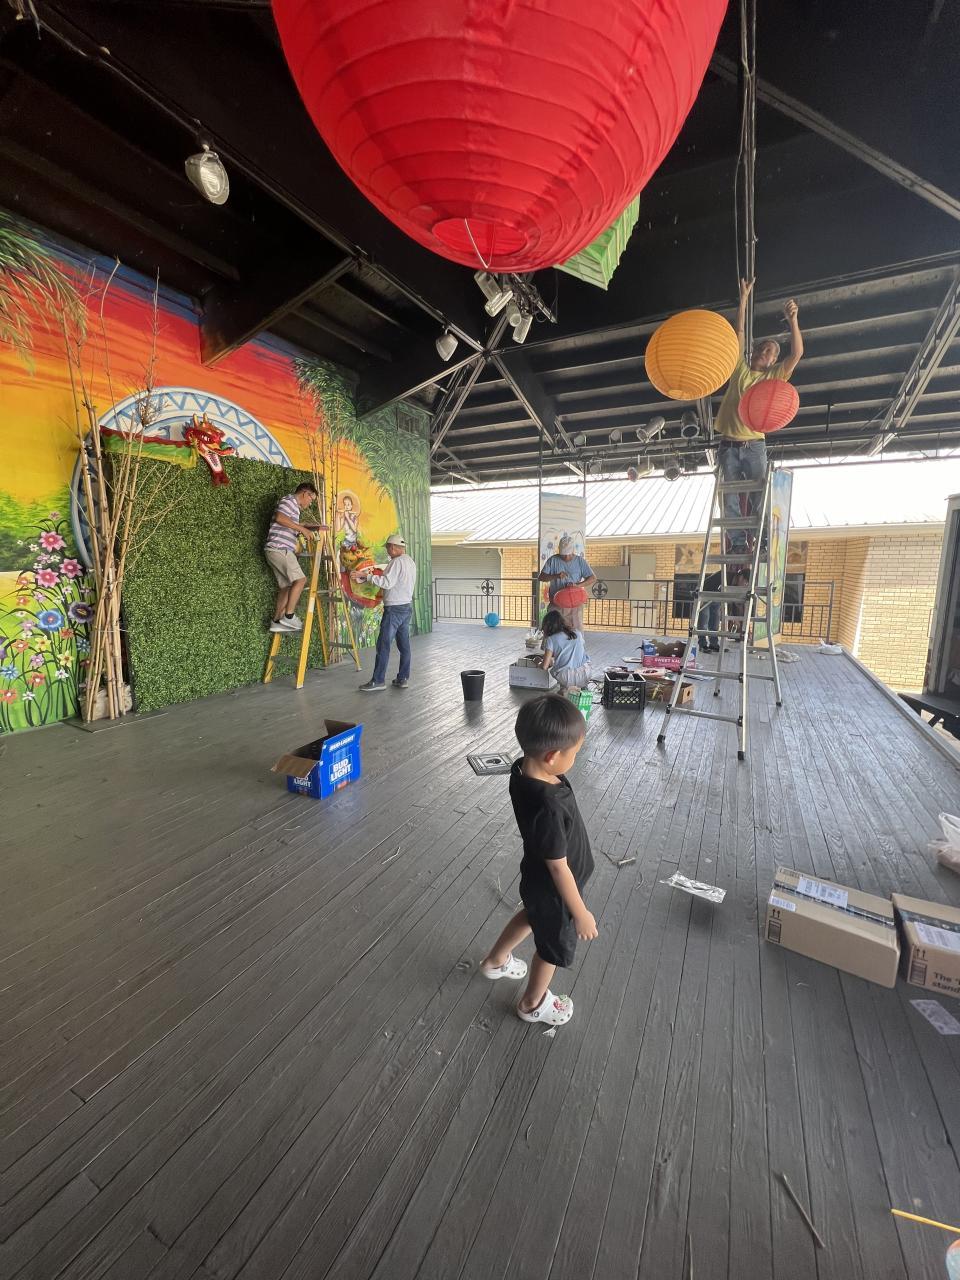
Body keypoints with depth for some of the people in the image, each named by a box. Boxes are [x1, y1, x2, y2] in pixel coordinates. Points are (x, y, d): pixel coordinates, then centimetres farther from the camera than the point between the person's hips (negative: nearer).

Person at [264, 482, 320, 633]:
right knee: (300, 579, -15)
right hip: (279, 548, -10)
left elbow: (294, 527, 35)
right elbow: (279, 517, -22)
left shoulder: (295, 507, 26)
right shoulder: (289, 501, -4)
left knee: (286, 586, 7)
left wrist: (313, 529, 25)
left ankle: (277, 621, 6)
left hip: (280, 550, 10)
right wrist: (303, 529, -20)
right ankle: (289, 616, -16)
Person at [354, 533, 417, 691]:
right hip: (407, 607, 9)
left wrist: (367, 575, -17)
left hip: (394, 608, -9)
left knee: (384, 644, -5)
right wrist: (382, 573, 20)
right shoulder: (411, 561, 13)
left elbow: (387, 583, -21)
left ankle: (378, 680, -1)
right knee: (404, 644, 10)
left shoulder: (397, 561, -13)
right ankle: (403, 678, 14)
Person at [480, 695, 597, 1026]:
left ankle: (496, 961, 59)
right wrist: (581, 913, -16)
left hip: (537, 880, 7)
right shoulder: (548, 808, -42)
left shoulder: (523, 770, -20)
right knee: (555, 945, 23)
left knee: (533, 916, 36)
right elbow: (558, 868, -28)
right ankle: (533, 1003, 51)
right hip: (552, 890, -7)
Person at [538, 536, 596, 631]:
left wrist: (577, 585, -19)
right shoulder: (553, 560, 1)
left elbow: (593, 578, -3)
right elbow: (541, 577, -2)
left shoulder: (580, 561, 1)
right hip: (556, 604, 1)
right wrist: (556, 576, -19)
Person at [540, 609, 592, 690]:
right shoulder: (577, 634, 13)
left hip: (566, 678, -4)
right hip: (585, 675, 4)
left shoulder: (551, 639, 0)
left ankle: (567, 687, 6)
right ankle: (577, 687, 17)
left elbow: (545, 667, -4)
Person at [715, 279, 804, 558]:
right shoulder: (740, 369, 15)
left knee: (758, 497, -7)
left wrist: (792, 321, -9)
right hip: (728, 445, 0)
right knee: (731, 498, -5)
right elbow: (740, 334, 14)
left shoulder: (774, 377, 14)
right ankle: (737, 544, -4)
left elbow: (797, 353, -1)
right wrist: (743, 300, 11)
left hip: (754, 445, 0)